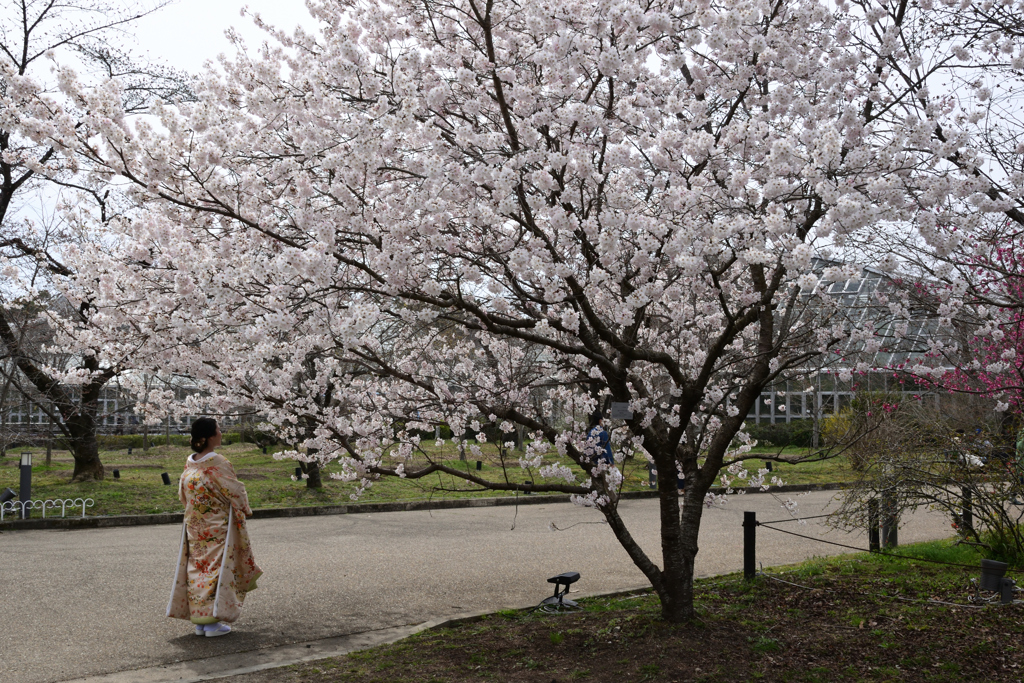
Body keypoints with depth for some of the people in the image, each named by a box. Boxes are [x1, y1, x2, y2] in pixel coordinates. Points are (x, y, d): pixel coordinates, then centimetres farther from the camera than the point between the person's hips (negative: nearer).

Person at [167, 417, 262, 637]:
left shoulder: (189, 463, 2)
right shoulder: (217, 463, -18)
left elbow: (183, 493, 10)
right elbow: (234, 491, -11)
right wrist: (246, 509, 7)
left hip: (194, 526, 6)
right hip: (217, 527, -6)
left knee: (197, 567, 11)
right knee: (216, 567, 0)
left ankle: (199, 619, 17)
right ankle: (213, 621, 2)